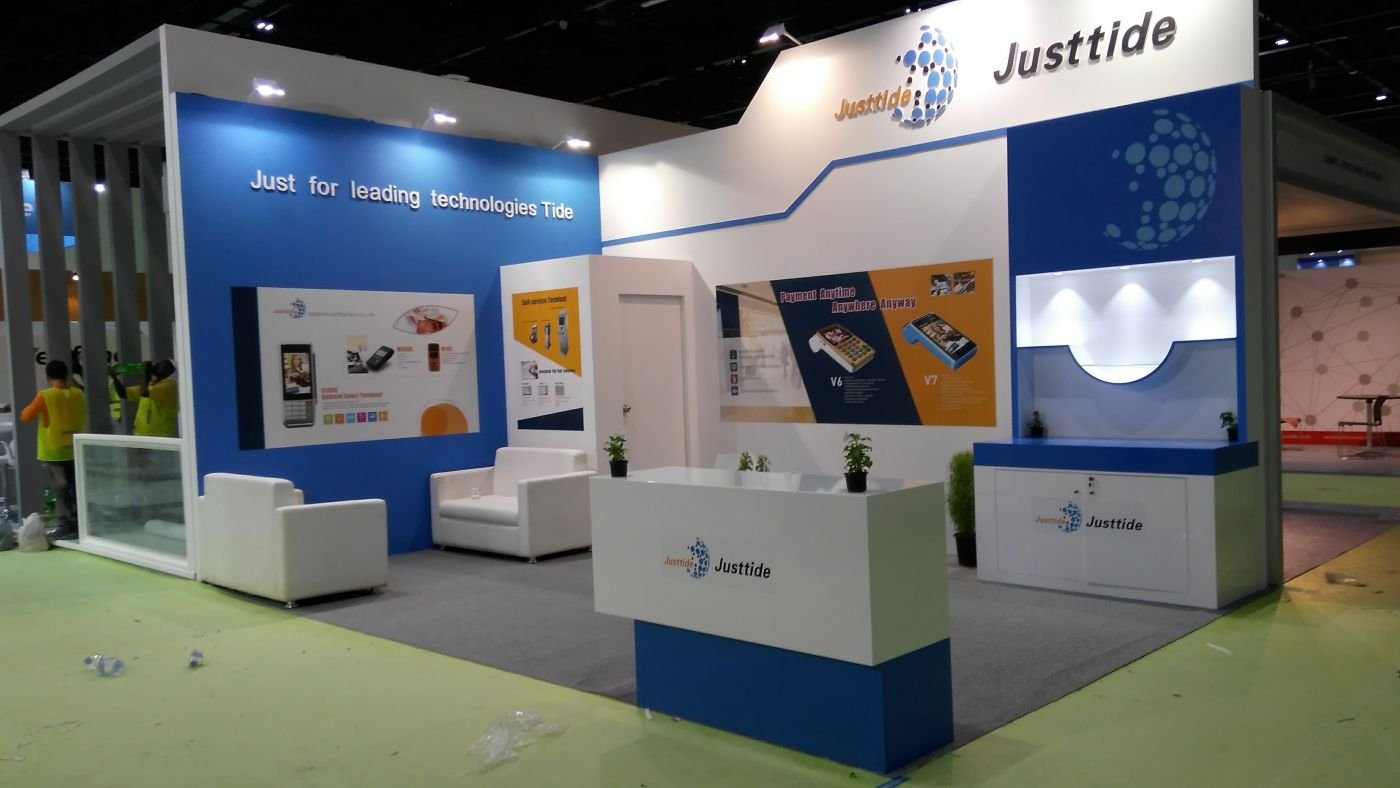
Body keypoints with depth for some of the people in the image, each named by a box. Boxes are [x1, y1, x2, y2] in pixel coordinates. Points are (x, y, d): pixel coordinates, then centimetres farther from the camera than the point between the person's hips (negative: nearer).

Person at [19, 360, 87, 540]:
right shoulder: (78, 394, 1)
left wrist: (34, 407, 12)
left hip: (54, 451, -4)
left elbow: (25, 416, -4)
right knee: (76, 488, 11)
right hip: (75, 450, 4)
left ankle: (66, 525, 0)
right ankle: (79, 523, 14)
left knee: (61, 489, 0)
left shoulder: (45, 396, -13)